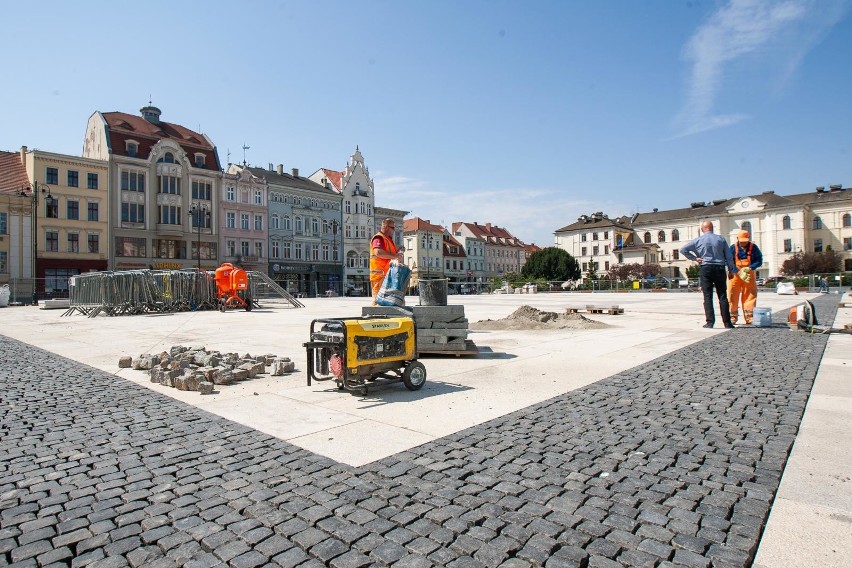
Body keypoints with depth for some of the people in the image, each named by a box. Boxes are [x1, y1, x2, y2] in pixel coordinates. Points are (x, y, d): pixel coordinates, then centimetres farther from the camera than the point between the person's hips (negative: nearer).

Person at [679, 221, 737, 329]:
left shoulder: (698, 240, 1)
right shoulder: (721, 239, 5)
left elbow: (683, 250, -3)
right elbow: (729, 256, 6)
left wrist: (694, 258, 1)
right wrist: (731, 270, 12)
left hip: (705, 268, -1)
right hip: (720, 268, 2)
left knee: (708, 296, -1)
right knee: (723, 296, 6)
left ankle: (710, 322, -6)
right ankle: (727, 322, 7)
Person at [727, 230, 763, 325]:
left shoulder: (753, 247, 0)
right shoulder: (733, 248, -4)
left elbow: (759, 261, -1)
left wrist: (749, 268, -18)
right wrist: (739, 272, -18)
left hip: (749, 275, 1)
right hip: (735, 274, -1)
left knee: (750, 296, 1)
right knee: (733, 296, 0)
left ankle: (749, 318, 6)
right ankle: (732, 317, 9)